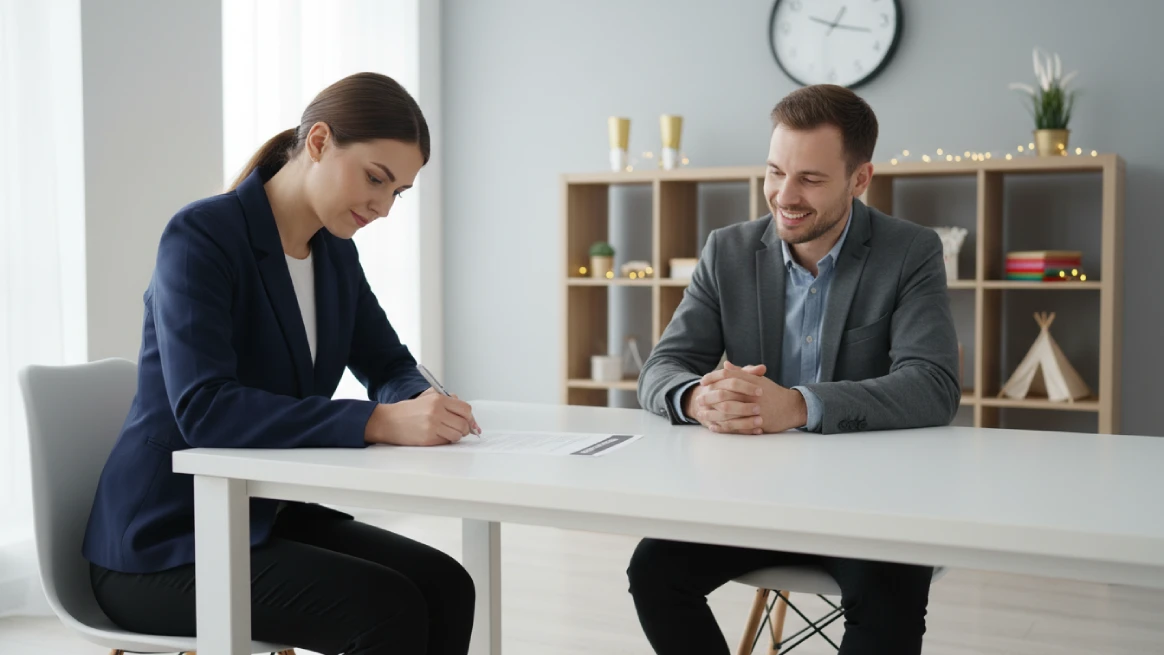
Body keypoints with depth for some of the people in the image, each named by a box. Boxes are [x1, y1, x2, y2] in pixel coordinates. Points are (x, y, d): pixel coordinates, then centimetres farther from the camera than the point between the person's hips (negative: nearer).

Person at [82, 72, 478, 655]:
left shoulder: (335, 252, 6)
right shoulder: (201, 235, -17)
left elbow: (389, 367, 12)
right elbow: (204, 408, -29)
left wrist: (420, 405, -14)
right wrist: (379, 422, -37)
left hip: (270, 517, 7)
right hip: (164, 545, -7)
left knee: (446, 586, -15)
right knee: (390, 608, -24)